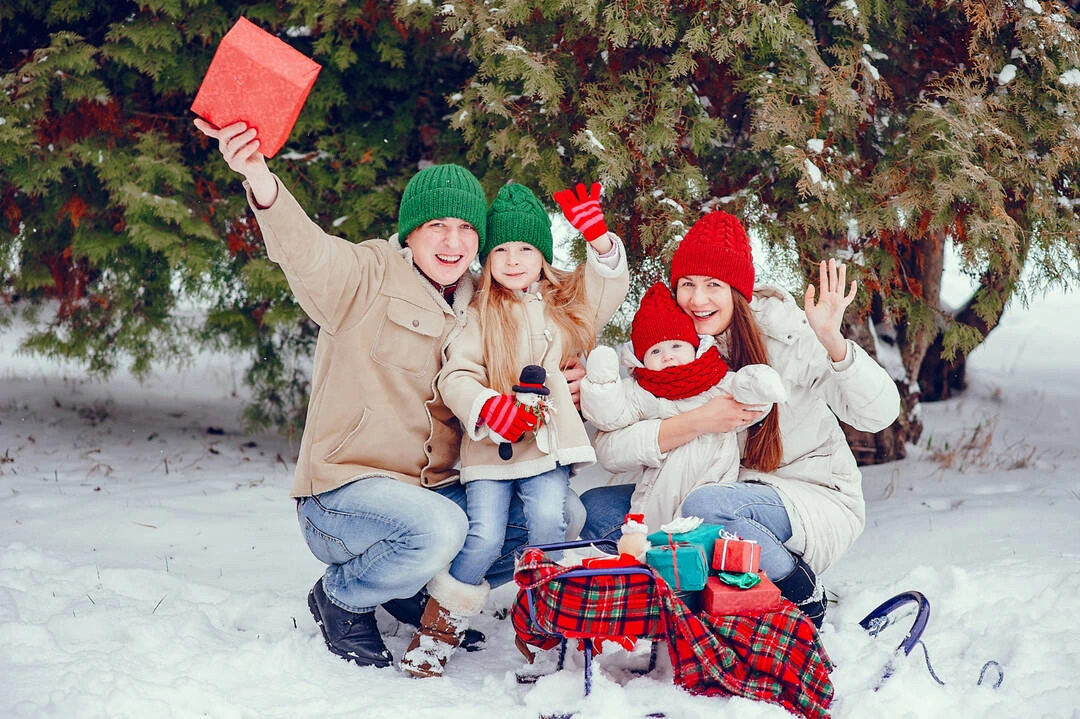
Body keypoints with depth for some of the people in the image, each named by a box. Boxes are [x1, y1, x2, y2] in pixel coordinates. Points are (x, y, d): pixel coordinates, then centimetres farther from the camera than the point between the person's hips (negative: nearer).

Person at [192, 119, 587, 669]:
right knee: (438, 528, -35)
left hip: (434, 491, 7)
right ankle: (340, 600, -3)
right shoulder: (367, 277, -10)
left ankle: (424, 593, 14)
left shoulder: (475, 308, 11)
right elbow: (306, 252, -31)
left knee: (558, 516, -5)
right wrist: (259, 180, -53)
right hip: (344, 491, -7)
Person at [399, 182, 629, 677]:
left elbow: (611, 285, 8)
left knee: (547, 524, -19)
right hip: (491, 448, -2)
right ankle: (438, 628, 4)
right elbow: (455, 377, -2)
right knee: (484, 538, -14)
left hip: (549, 445, 2)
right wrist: (488, 407, -22)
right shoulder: (479, 315, 5)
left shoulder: (565, 304, 15)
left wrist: (598, 237, -9)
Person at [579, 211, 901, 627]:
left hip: (817, 500, -5)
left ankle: (804, 596, -9)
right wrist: (697, 422, -29)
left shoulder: (787, 332, -14)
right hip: (727, 493, 5)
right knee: (597, 508, -9)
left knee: (705, 505, -33)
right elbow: (609, 450, -15)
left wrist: (832, 343, -40)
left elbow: (880, 414, -23)